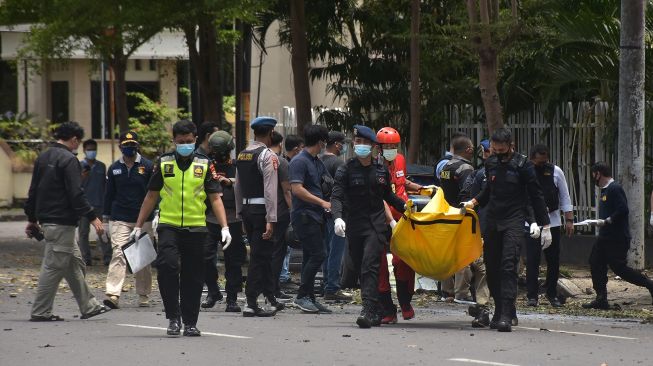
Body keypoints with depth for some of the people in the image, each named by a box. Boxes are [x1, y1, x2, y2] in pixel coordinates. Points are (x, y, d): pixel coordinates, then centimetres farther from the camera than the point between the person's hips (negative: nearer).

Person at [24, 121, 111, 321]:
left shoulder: (43, 158, 14)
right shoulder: (69, 160, -14)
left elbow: (33, 191, 19)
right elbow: (76, 194, -20)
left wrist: (32, 218, 26)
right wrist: (92, 217, -18)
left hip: (46, 220, 10)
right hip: (61, 222, -10)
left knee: (75, 263, 15)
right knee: (54, 266, -4)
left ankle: (89, 306, 19)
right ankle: (40, 312, -2)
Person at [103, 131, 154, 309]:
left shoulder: (147, 166, 2)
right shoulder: (114, 168, 8)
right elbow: (109, 194, 14)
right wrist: (106, 216, 11)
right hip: (119, 219, 1)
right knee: (118, 254, -13)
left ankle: (143, 295, 18)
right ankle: (113, 293, -22)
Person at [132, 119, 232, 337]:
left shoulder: (205, 164, 5)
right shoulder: (163, 163, 6)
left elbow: (215, 198, 4)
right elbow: (151, 196, 12)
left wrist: (224, 227, -7)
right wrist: (138, 226, 9)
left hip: (196, 228, 1)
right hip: (168, 227, -1)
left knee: (193, 278, 5)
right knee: (167, 266, -21)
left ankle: (190, 323, 17)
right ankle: (173, 317, -12)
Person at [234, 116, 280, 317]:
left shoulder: (242, 155, 13)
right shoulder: (268, 156, -11)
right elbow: (270, 190, -17)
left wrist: (240, 213, 24)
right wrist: (271, 220, -20)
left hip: (246, 209, 8)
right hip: (261, 210, -8)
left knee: (262, 255, 17)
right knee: (259, 257, -5)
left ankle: (271, 299, 25)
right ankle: (251, 304, -7)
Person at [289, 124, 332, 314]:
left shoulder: (318, 162, 18)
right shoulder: (300, 161, -11)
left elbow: (330, 185, 23)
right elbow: (297, 189, -19)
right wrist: (322, 202, -17)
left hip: (316, 216, 9)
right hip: (304, 215, -9)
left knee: (311, 258, 9)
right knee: (318, 254, -14)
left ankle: (310, 298, 12)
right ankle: (302, 296, -11)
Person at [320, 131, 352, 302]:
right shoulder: (338, 162, -12)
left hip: (322, 210, 9)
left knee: (327, 251, 14)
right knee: (336, 251, -7)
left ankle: (328, 287, 17)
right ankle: (333, 289, -9)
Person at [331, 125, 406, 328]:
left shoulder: (381, 170, 10)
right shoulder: (346, 170, 2)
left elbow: (389, 196, 26)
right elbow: (337, 197, -9)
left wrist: (405, 207, 14)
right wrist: (338, 217, -25)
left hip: (377, 225, -1)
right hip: (354, 226, 1)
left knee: (370, 266, -17)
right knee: (360, 269, 5)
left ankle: (368, 311, -26)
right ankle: (374, 313, 15)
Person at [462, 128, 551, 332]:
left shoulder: (522, 165, -5)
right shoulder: (490, 164, 11)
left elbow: (536, 196, -2)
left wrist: (545, 226, -4)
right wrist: (474, 202, 11)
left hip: (514, 221, -6)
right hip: (493, 221, 6)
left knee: (508, 266, -16)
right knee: (492, 267, 5)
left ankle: (506, 316, -23)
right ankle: (500, 310, 18)